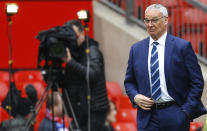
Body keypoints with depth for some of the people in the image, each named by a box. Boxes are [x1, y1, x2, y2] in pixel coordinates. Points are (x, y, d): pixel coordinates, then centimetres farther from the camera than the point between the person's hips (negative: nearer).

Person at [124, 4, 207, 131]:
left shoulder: (182, 46, -2)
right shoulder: (136, 49, 9)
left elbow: (197, 82, -2)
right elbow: (129, 81, 17)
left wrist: (186, 112, -8)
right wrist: (135, 97, -3)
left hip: (174, 116, -2)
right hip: (147, 116, 2)